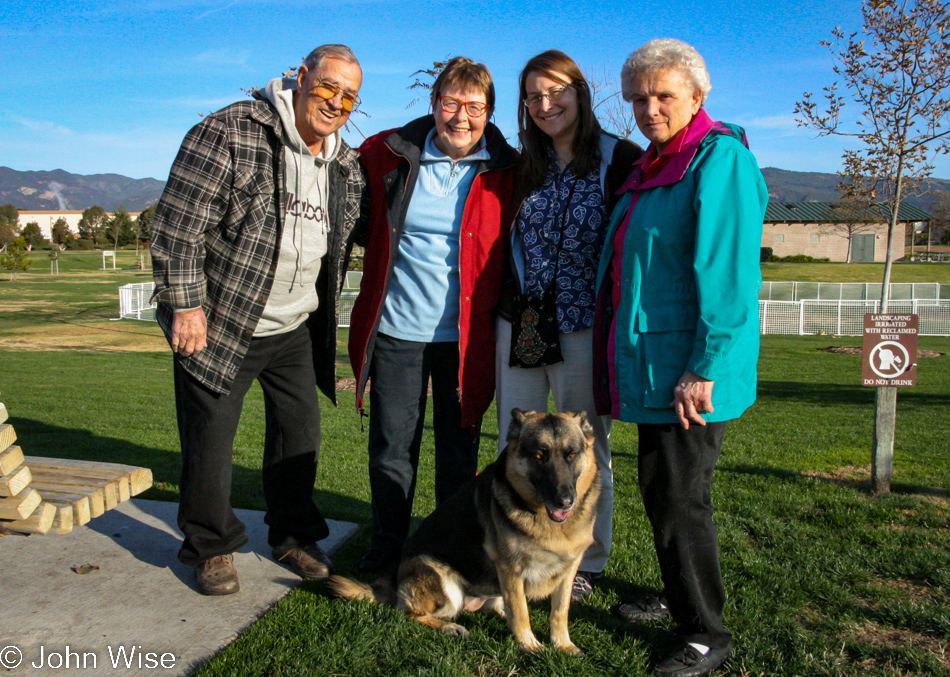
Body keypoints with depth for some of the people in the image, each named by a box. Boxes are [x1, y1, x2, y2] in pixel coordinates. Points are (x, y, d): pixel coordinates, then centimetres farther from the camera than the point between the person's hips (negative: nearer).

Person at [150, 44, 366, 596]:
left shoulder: (347, 165, 6)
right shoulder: (230, 133, -13)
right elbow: (178, 223, -16)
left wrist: (326, 316, 16)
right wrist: (185, 304, -18)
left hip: (296, 330, 6)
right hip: (219, 323, -5)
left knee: (301, 434, 13)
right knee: (210, 438, 4)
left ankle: (294, 536, 33)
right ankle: (210, 546, 25)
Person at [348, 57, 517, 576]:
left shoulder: (505, 173, -1)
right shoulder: (388, 154, 1)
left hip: (466, 336, -1)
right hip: (395, 331, 1)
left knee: (459, 455, 11)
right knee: (391, 448, 11)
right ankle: (387, 547, 30)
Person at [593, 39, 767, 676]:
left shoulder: (720, 159, -12)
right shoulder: (652, 166, 17)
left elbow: (729, 275, -19)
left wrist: (705, 367, -22)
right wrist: (624, 353, 22)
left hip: (691, 373, -9)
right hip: (652, 361, 9)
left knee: (680, 497, -3)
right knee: (659, 487, 18)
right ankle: (680, 596, 38)